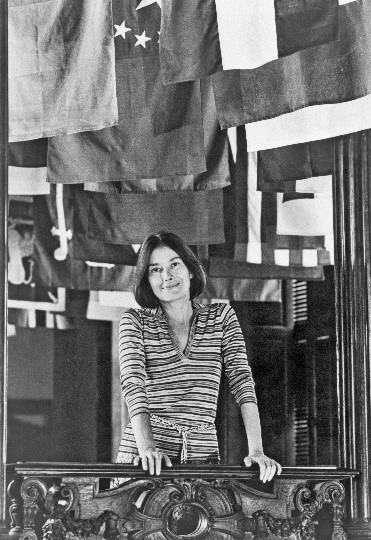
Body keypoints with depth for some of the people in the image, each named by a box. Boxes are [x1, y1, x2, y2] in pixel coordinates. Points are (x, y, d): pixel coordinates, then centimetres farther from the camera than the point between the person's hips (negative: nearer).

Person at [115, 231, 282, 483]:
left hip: (203, 450, 1)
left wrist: (256, 450, -13)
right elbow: (133, 383, -7)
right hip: (142, 454, -1)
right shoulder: (135, 322, 6)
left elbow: (242, 380, 1)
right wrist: (146, 447, -24)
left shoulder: (221, 317, 10)